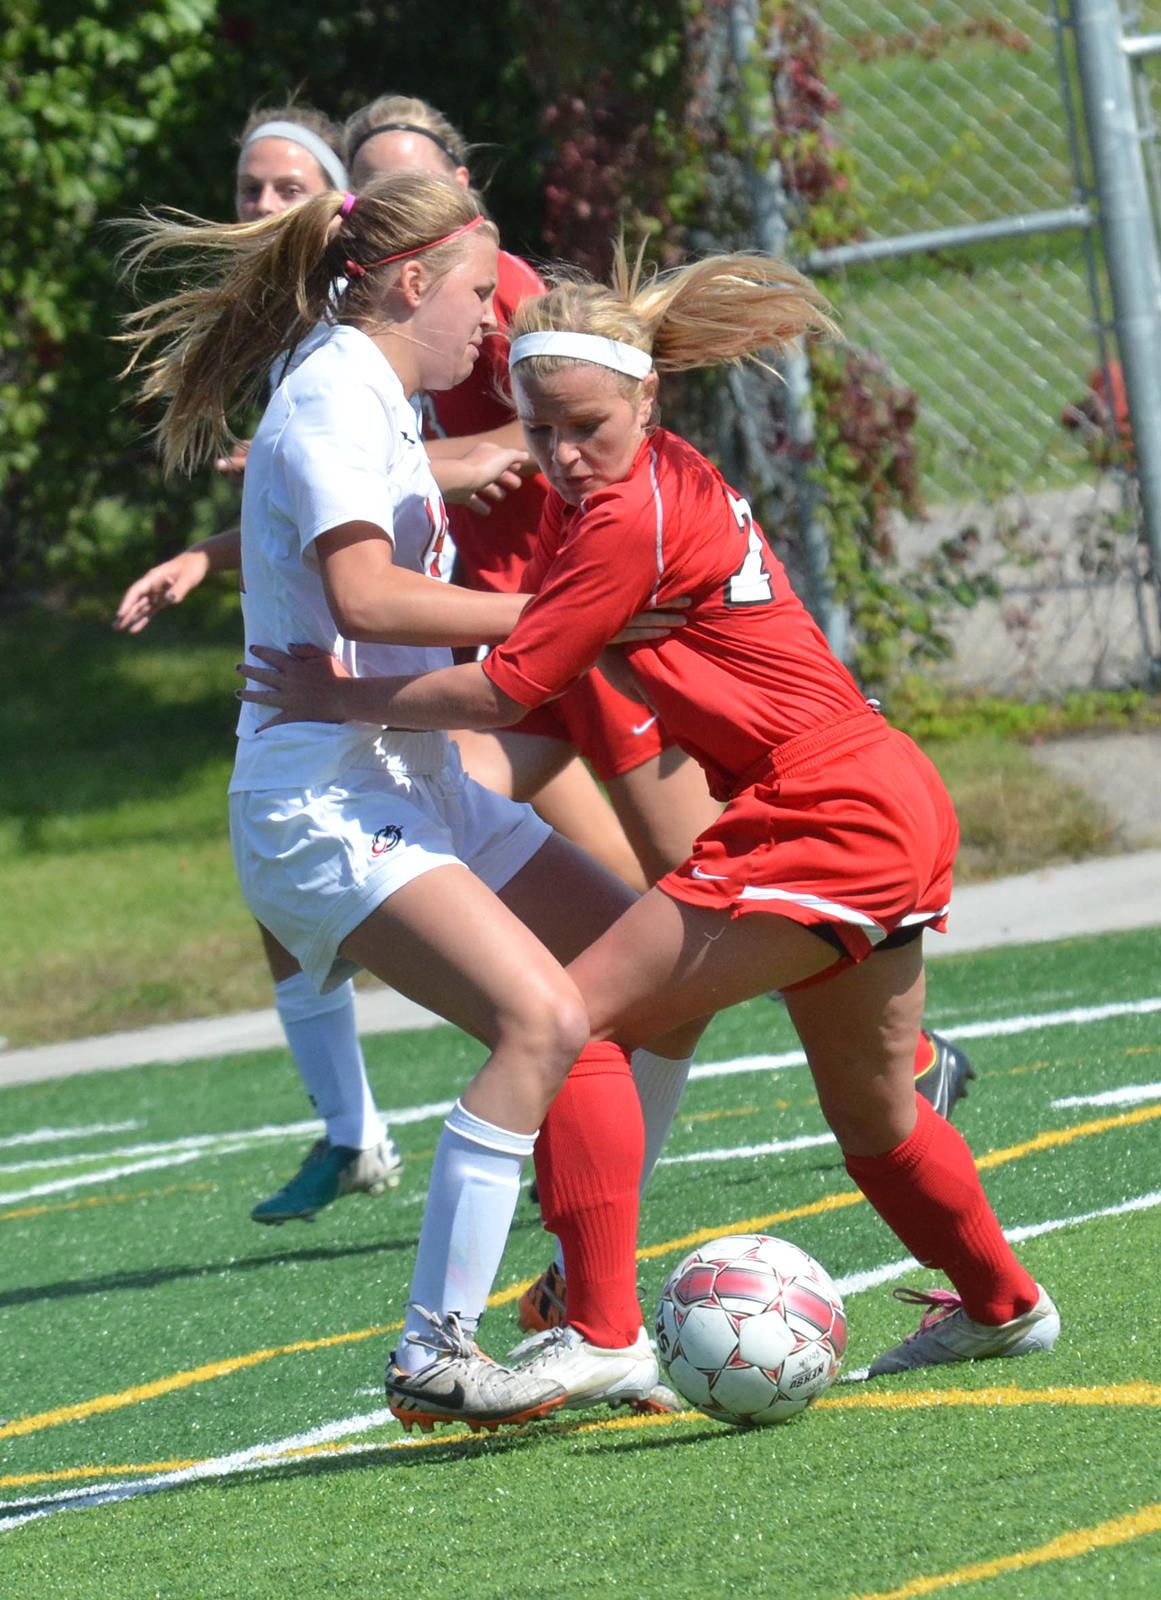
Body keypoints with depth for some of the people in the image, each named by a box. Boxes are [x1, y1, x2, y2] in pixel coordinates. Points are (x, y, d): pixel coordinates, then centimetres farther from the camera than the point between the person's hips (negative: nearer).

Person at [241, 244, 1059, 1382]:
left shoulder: (630, 520, -16)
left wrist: (343, 699, -2)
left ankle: (598, 1332, -13)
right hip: (889, 812, 10)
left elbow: (502, 692, -15)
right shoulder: (662, 478, 11)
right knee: (872, 1120, 25)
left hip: (822, 820, -10)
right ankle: (1003, 1306, 44)